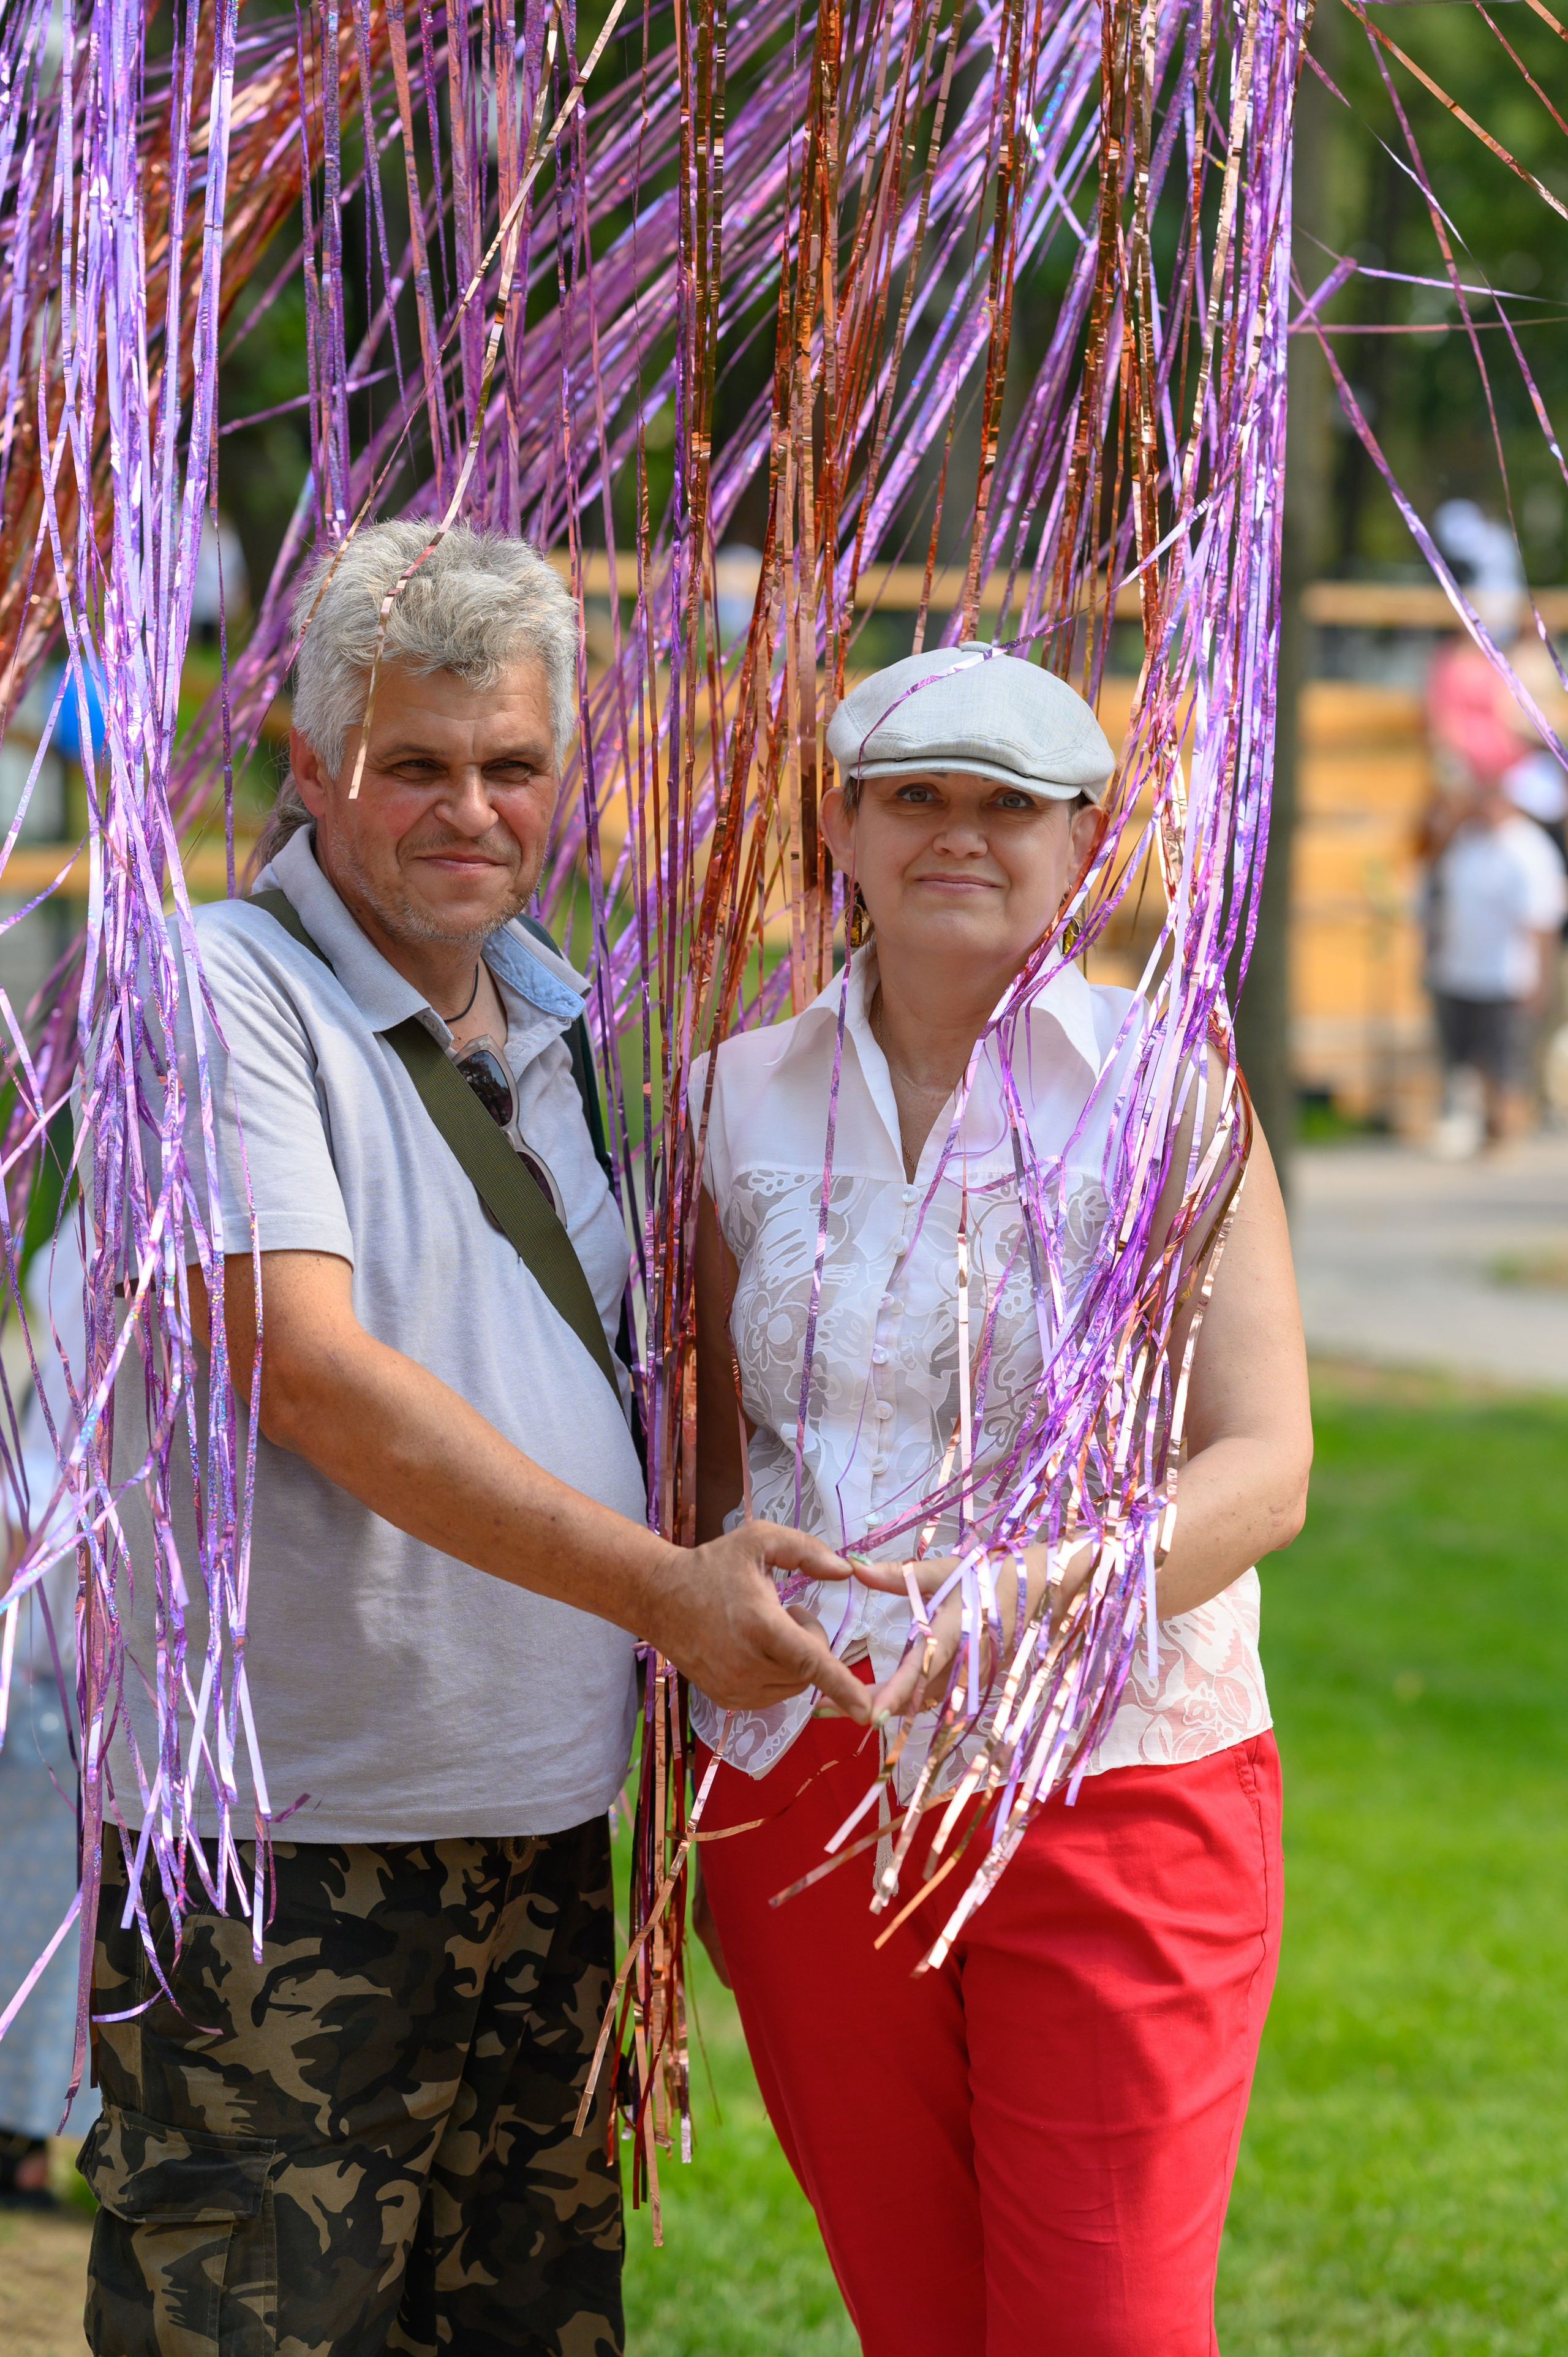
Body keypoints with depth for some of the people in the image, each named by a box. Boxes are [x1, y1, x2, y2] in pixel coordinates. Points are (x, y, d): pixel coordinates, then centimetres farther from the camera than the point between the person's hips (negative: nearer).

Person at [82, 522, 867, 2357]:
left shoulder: (555, 1022, 14)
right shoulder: (216, 997, -10)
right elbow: (309, 1373, -20)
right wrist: (659, 1585, -23)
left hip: (544, 1832, 7)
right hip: (277, 1849, -7)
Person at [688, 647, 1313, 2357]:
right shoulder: (747, 1098, 6)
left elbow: (1263, 1467, -11)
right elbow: (704, 1460, 13)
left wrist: (1044, 1587, -28)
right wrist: (682, 1806, 11)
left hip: (1119, 1781, -3)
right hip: (807, 1801, 3)